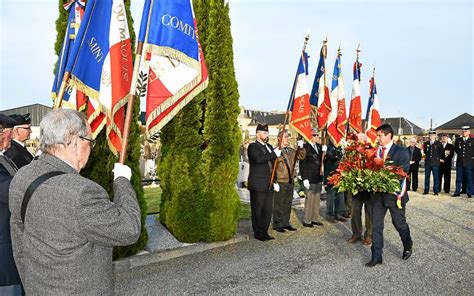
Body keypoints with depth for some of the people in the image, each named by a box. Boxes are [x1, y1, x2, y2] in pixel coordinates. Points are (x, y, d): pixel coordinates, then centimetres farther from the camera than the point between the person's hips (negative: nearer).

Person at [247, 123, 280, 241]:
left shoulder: (269, 147, 18)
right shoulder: (253, 147, -6)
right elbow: (258, 158, -27)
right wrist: (274, 154, -20)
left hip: (269, 185, 8)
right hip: (258, 185, -7)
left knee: (268, 209, 10)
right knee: (257, 210, 2)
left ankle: (264, 232, 21)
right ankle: (258, 233, 12)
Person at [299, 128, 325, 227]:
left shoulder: (320, 146, 10)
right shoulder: (305, 147, -9)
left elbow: (321, 161, 15)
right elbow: (302, 165, -10)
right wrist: (305, 179, -14)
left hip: (318, 178, 7)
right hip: (310, 179, -6)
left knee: (317, 199, 12)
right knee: (309, 200, -1)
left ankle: (315, 219, 24)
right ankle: (306, 221, 10)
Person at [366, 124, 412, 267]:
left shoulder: (401, 152, -6)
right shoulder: (375, 151, 6)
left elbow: (404, 173, -13)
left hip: (394, 194, -3)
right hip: (377, 194, 3)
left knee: (399, 223, 14)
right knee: (376, 225, 3)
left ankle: (407, 247, 42)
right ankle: (376, 256, 12)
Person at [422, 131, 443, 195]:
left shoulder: (438, 143, 0)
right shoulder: (426, 143, 8)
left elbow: (441, 152, 8)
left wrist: (438, 158, 5)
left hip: (435, 163, -3)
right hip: (427, 162, 3)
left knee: (436, 177, 1)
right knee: (427, 177, 5)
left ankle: (436, 191, 7)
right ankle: (426, 190, 12)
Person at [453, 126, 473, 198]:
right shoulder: (458, 140, 7)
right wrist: (460, 155, 11)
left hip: (469, 163, -2)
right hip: (459, 162, 2)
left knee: (469, 178, 3)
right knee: (458, 178, 7)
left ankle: (469, 193, 10)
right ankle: (457, 192, 13)